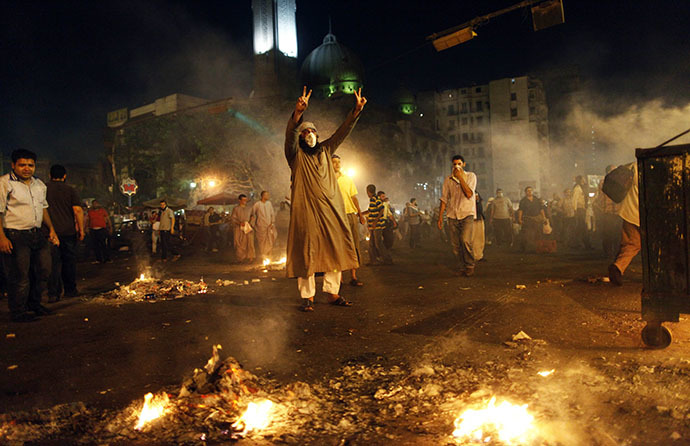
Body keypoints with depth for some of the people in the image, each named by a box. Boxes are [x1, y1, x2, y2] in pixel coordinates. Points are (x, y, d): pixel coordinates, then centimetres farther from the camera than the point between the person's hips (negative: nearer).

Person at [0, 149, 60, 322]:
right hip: (15, 237, -7)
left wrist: (51, 229, 18)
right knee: (19, 277, -2)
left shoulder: (39, 184, 15)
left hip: (37, 234, 8)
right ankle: (17, 313, 12)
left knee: (43, 271, 14)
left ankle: (34, 304, 32)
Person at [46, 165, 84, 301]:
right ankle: (70, 290, 19)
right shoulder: (70, 190, 1)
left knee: (54, 262, 2)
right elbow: (78, 210, -6)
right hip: (68, 231, 0)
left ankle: (53, 293, -3)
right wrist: (81, 229, -2)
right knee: (69, 261, 11)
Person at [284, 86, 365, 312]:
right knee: (306, 252, -5)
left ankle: (333, 293, 12)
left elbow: (343, 131, 13)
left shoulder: (325, 150, 16)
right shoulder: (296, 155, 3)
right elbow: (290, 134, -16)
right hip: (306, 209, -4)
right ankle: (308, 297, 1)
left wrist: (356, 110, 0)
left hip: (330, 208, 5)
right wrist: (298, 112, -33)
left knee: (334, 250, 4)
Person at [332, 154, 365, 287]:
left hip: (351, 215, 4)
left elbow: (354, 197, 18)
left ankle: (353, 277, 6)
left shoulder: (347, 179, 15)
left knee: (354, 246, 1)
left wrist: (360, 213, 12)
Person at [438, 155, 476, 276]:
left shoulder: (471, 176, 3)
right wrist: (440, 216, 6)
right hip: (453, 216, 3)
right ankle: (464, 266, 20)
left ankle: (470, 266, 0)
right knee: (456, 245, 3)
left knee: (465, 241, -20)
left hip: (467, 213, -3)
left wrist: (460, 177, -13)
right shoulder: (448, 180, 10)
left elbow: (469, 194, -13)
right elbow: (444, 199, 11)